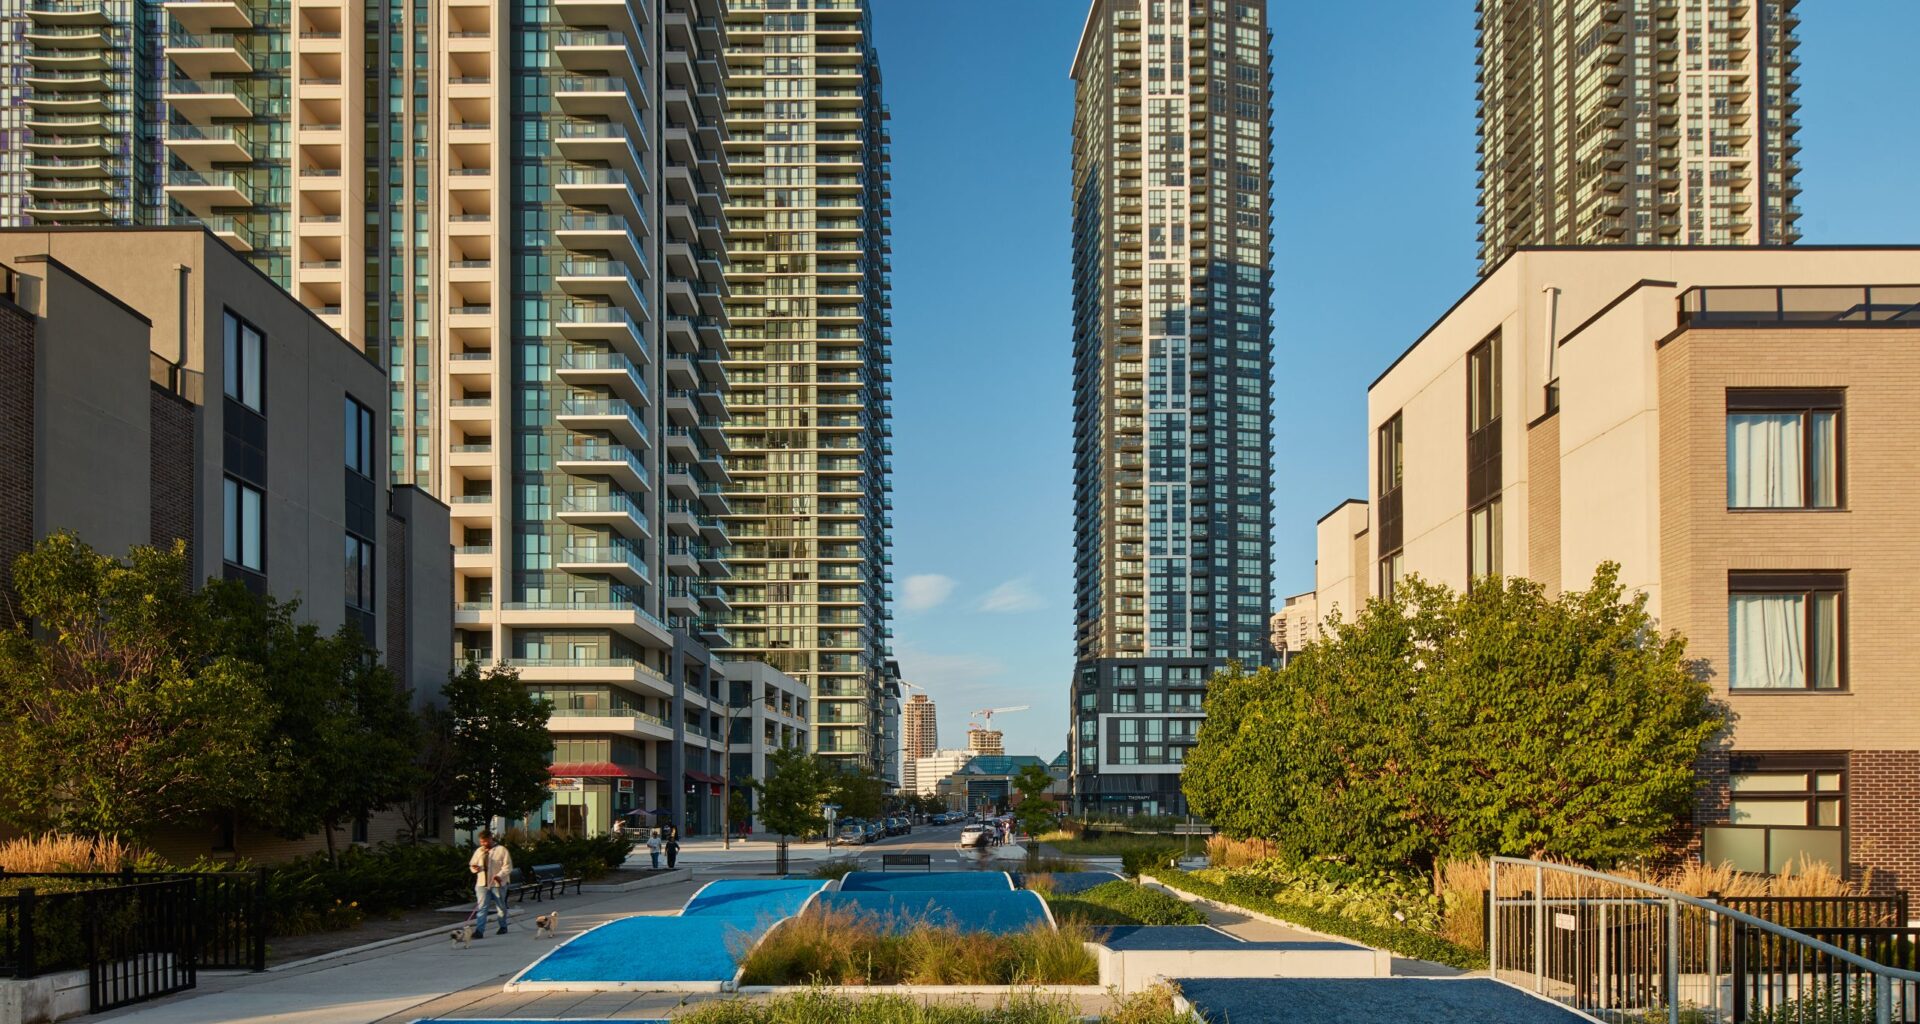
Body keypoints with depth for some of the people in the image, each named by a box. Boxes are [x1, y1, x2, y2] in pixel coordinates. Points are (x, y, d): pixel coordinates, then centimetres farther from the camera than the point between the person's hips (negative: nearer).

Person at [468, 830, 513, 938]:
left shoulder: (501, 850, -4)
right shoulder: (479, 851, 11)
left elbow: (508, 866, -8)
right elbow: (472, 864, 20)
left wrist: (500, 875, -24)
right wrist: (474, 868, -5)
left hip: (498, 884, -3)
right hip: (482, 884, 3)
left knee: (501, 906, 11)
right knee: (481, 907, -8)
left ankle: (503, 927, 28)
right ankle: (479, 931, -14)